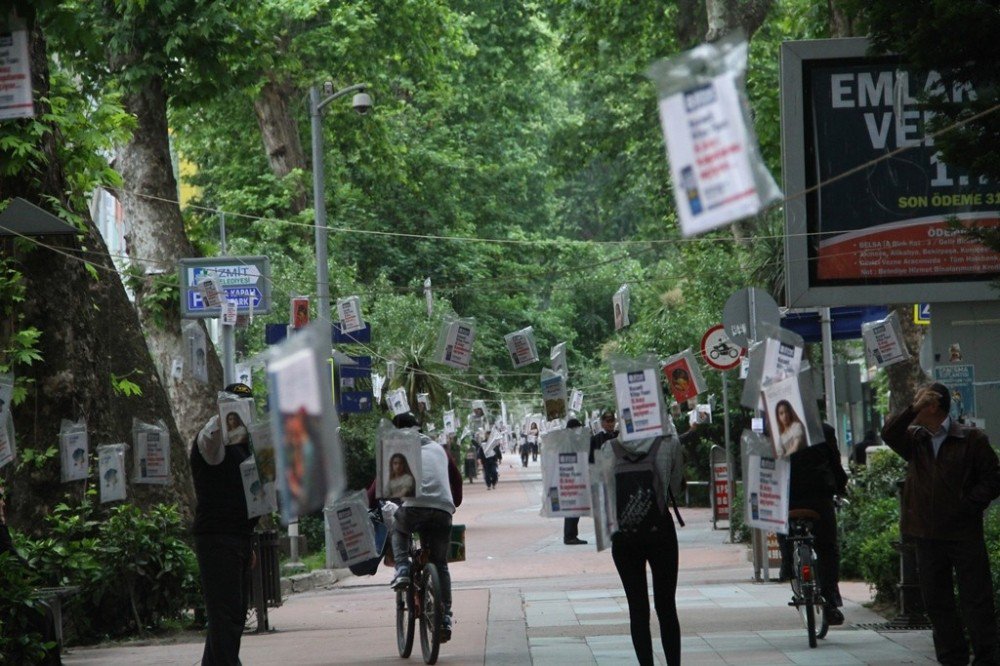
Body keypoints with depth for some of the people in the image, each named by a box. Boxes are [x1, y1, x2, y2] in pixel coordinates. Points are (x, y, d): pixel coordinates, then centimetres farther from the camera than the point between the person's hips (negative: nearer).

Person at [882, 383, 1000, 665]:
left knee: (976, 600, -4)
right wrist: (912, 409, -15)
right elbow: (889, 433, -5)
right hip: (928, 536, 5)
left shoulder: (971, 440, 0)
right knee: (936, 602, 7)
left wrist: (967, 506, -12)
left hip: (964, 534, -5)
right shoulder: (916, 441, 12)